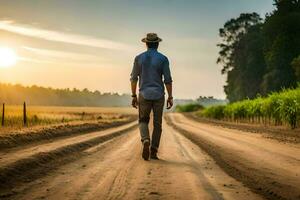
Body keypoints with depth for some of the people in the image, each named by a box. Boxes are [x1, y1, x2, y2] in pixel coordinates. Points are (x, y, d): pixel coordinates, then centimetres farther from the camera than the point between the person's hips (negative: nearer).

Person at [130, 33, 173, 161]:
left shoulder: (139, 58, 0)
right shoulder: (163, 59, -4)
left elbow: (134, 78, 1)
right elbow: (168, 80, -7)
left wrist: (134, 96, 7)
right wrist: (170, 97, 1)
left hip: (144, 95, 1)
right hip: (158, 96, -1)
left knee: (143, 122, 13)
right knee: (157, 124, 10)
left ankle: (146, 142, -16)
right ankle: (153, 152, 5)